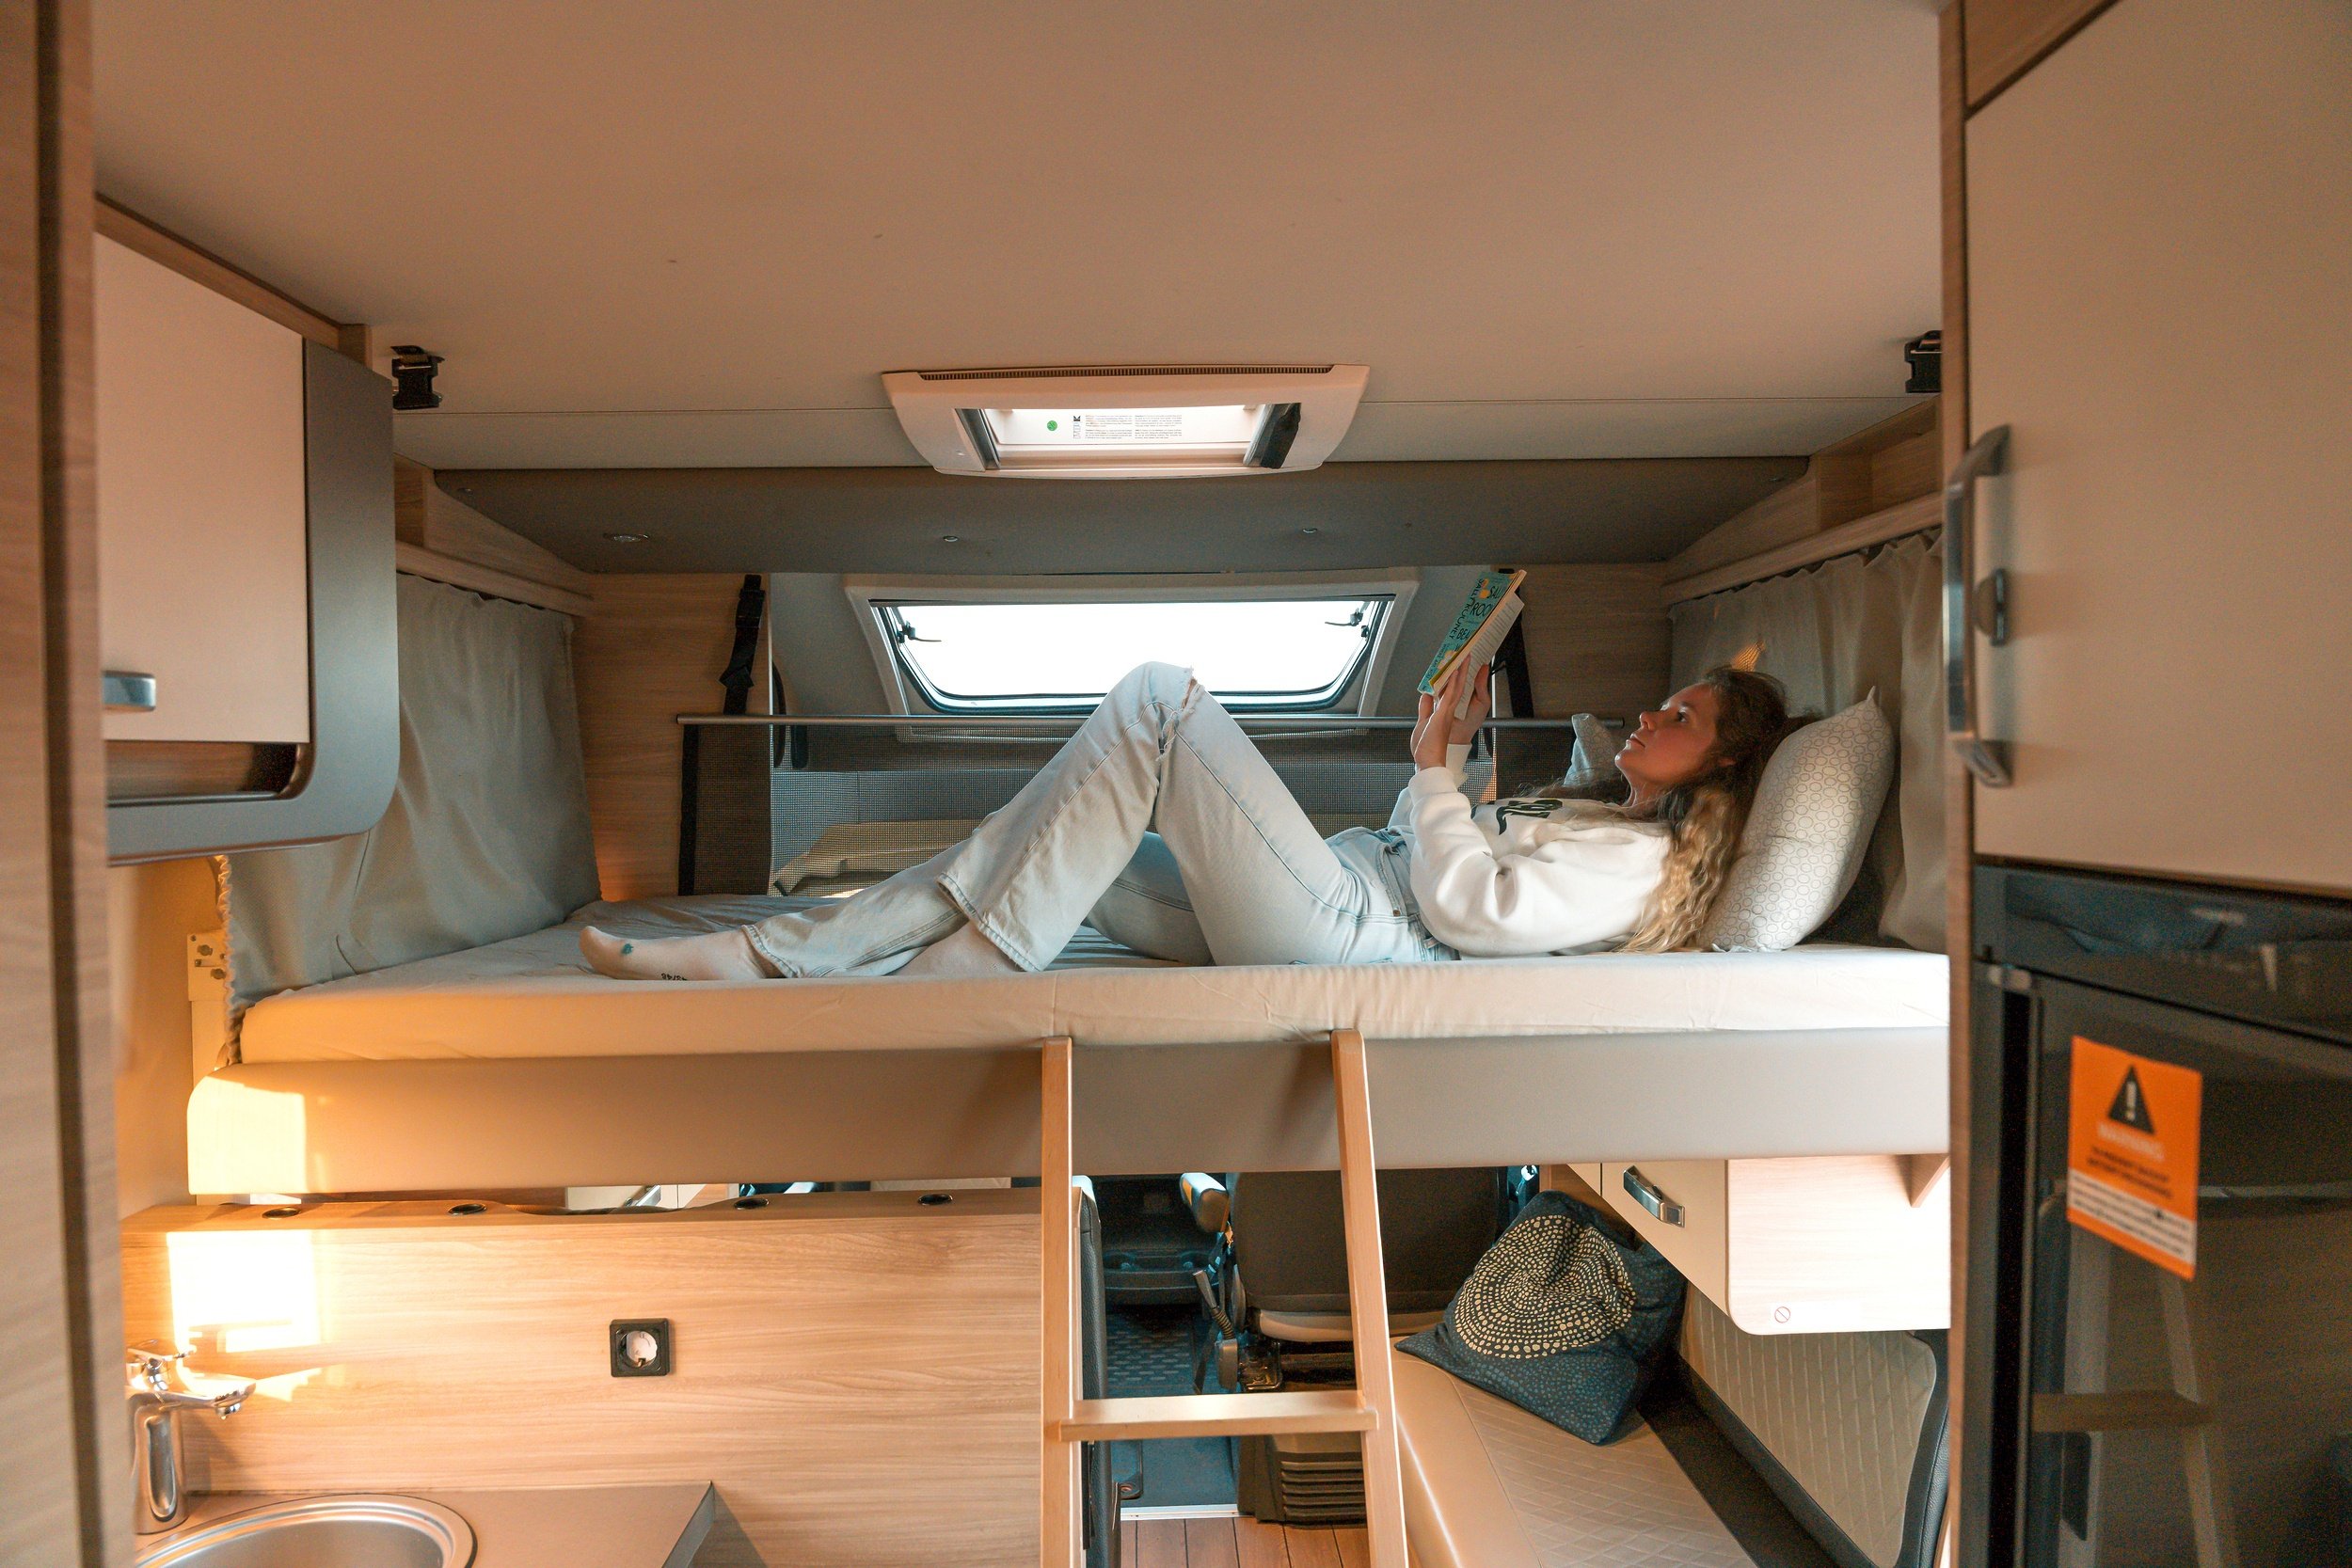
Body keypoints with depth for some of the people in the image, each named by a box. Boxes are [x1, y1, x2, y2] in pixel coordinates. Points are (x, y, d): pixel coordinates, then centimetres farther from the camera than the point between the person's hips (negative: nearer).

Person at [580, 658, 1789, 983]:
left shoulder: (1645, 861, 1)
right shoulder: (1595, 814, 30)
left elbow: (1466, 905, -14)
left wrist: (1434, 768, -3)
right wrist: (1448, 761, 20)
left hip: (1340, 931, -9)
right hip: (1315, 906, 9)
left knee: (1161, 700, -20)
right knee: (1055, 843, 1)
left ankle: (981, 960, -20)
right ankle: (774, 956, -1)